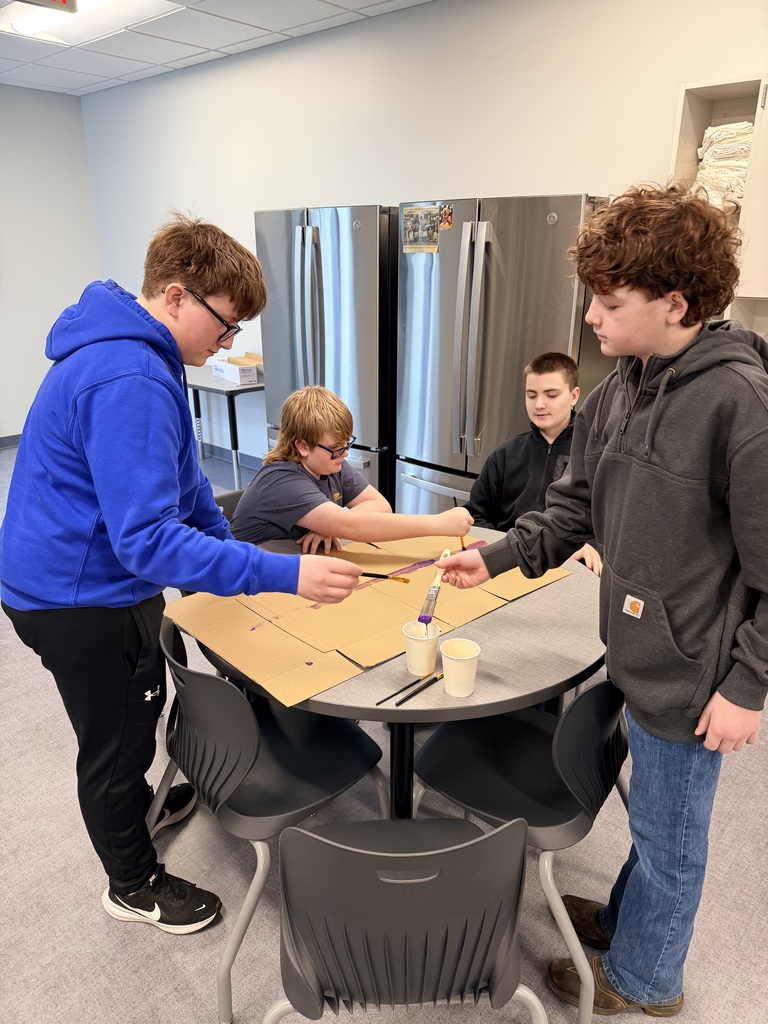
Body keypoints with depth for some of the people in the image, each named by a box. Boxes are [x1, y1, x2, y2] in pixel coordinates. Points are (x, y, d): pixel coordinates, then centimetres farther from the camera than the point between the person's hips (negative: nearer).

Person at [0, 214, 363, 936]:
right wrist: (284, 574, -40)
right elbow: (147, 539, -36)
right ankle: (133, 884, 39)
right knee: (116, 738, 12)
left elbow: (177, 483, 13)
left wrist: (227, 544, 14)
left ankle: (139, 806, 58)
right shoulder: (130, 382, -31)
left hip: (88, 576, 10)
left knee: (139, 709, 29)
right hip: (79, 598, -10)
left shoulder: (129, 351, 4)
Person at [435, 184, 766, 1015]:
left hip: (692, 674, -7)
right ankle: (626, 917, 53)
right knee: (654, 816, 29)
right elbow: (576, 507, 8)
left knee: (667, 833, 17)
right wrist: (496, 557, -2)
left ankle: (640, 981, 42)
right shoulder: (620, 388, 3)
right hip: (642, 653, 7)